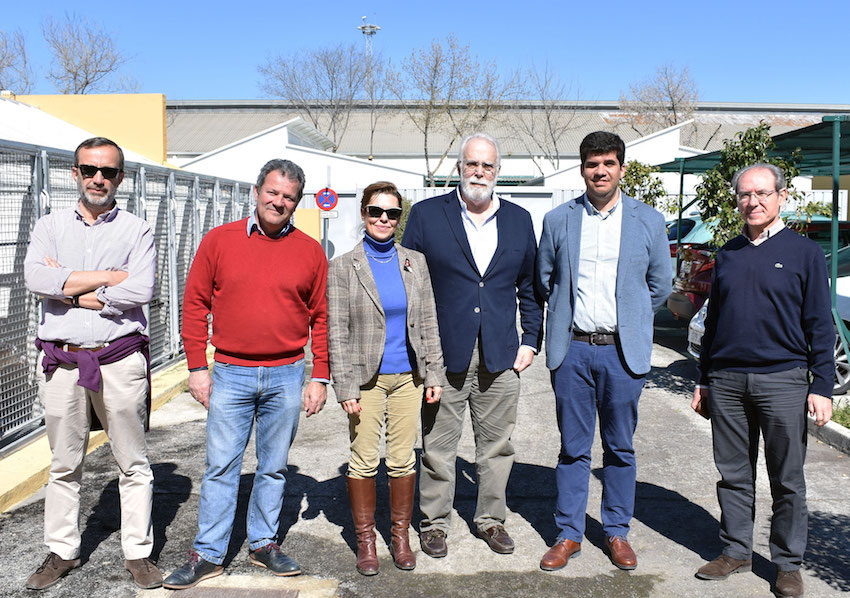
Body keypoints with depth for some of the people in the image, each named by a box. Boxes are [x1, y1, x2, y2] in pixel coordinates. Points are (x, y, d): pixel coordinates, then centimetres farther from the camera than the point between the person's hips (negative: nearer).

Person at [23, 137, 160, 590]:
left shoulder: (136, 231, 3)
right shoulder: (50, 226, 10)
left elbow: (141, 291, -13)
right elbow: (35, 278, -10)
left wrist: (71, 289, -9)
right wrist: (112, 276, -12)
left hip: (119, 359, -2)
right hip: (61, 360, 2)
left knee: (133, 463, 4)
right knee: (64, 465, 12)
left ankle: (138, 553, 16)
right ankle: (62, 552, 26)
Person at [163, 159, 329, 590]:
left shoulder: (310, 251, 3)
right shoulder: (219, 241, 1)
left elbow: (321, 317, 6)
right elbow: (194, 304, 3)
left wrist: (320, 377, 2)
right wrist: (197, 368, -1)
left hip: (286, 376, 1)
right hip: (230, 374, -1)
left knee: (274, 468, 12)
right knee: (220, 467, 4)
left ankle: (264, 545, 27)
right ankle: (208, 554, 16)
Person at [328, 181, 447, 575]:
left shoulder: (415, 262, 6)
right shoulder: (342, 268, -3)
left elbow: (428, 322, 8)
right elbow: (337, 333, -5)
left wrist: (435, 374, 3)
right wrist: (345, 387, -11)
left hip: (408, 376, 3)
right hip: (366, 377, -2)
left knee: (403, 460, 9)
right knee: (363, 460, 4)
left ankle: (400, 536, 25)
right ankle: (365, 539, 20)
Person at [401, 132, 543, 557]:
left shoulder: (519, 220, 10)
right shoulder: (426, 215, 1)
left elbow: (530, 287, 15)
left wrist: (530, 341, 7)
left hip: (501, 356, 3)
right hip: (444, 353, -2)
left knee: (497, 445, 11)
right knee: (438, 446, 6)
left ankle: (491, 519, 28)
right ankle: (434, 522, 23)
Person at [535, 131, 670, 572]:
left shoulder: (648, 221, 3)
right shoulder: (557, 220, 4)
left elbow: (659, 286, 11)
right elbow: (545, 280, 14)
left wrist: (627, 320, 13)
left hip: (623, 351, 0)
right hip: (571, 349, 0)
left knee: (620, 448, 9)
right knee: (572, 447, 7)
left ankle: (617, 532, 24)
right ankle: (569, 534, 19)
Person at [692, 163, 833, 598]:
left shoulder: (804, 252, 1)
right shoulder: (727, 255, 12)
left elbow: (819, 325, 0)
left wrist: (821, 387, -5)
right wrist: (703, 380, 14)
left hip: (782, 380, -3)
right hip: (726, 382, 3)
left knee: (787, 479, 5)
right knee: (733, 474, 10)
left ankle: (788, 563, 18)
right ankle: (736, 551, 23)